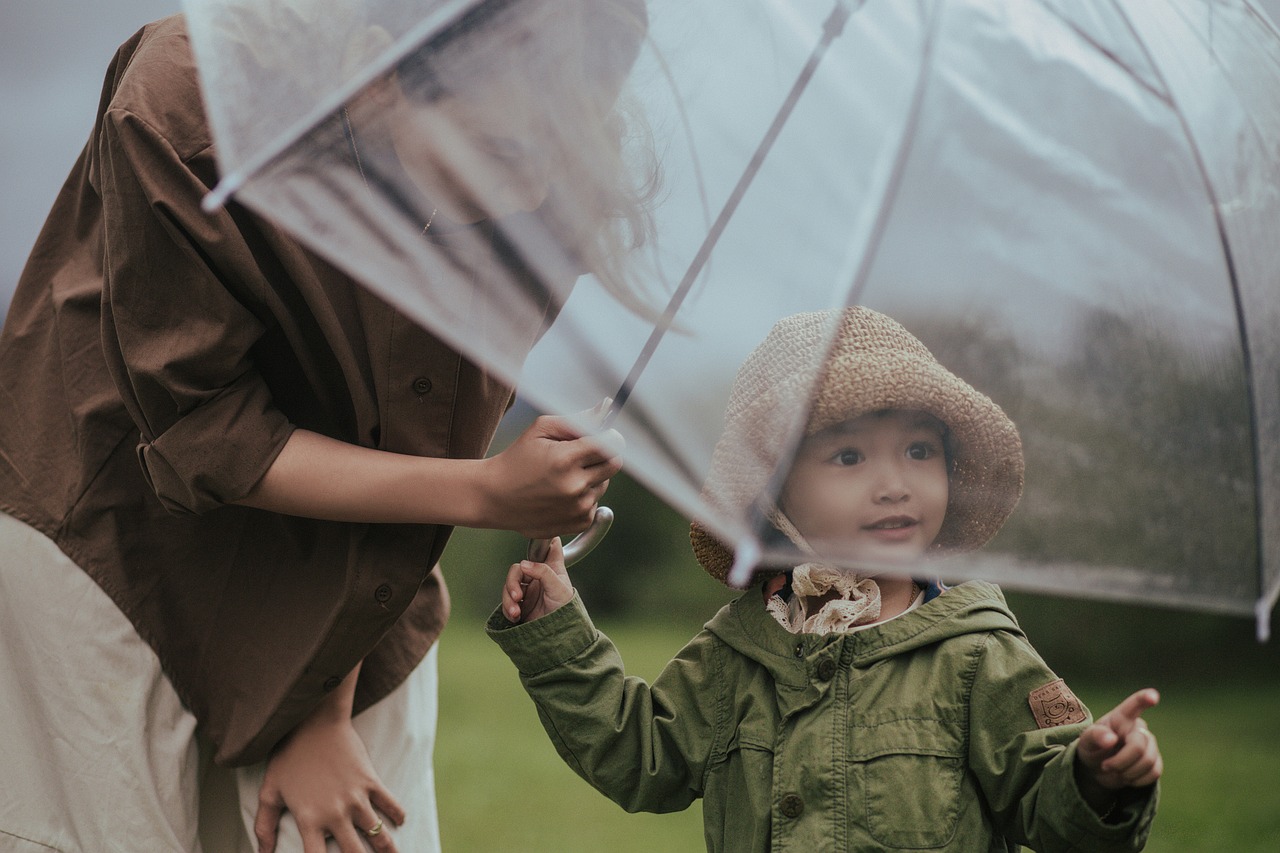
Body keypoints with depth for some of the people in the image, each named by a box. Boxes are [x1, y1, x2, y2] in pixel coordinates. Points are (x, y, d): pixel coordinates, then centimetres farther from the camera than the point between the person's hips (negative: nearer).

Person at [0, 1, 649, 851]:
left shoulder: (546, 205, -17)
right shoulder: (183, 102, -28)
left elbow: (423, 446, -10)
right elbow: (202, 431, -23)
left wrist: (326, 719, -10)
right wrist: (483, 492, -33)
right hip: (112, 546, -3)